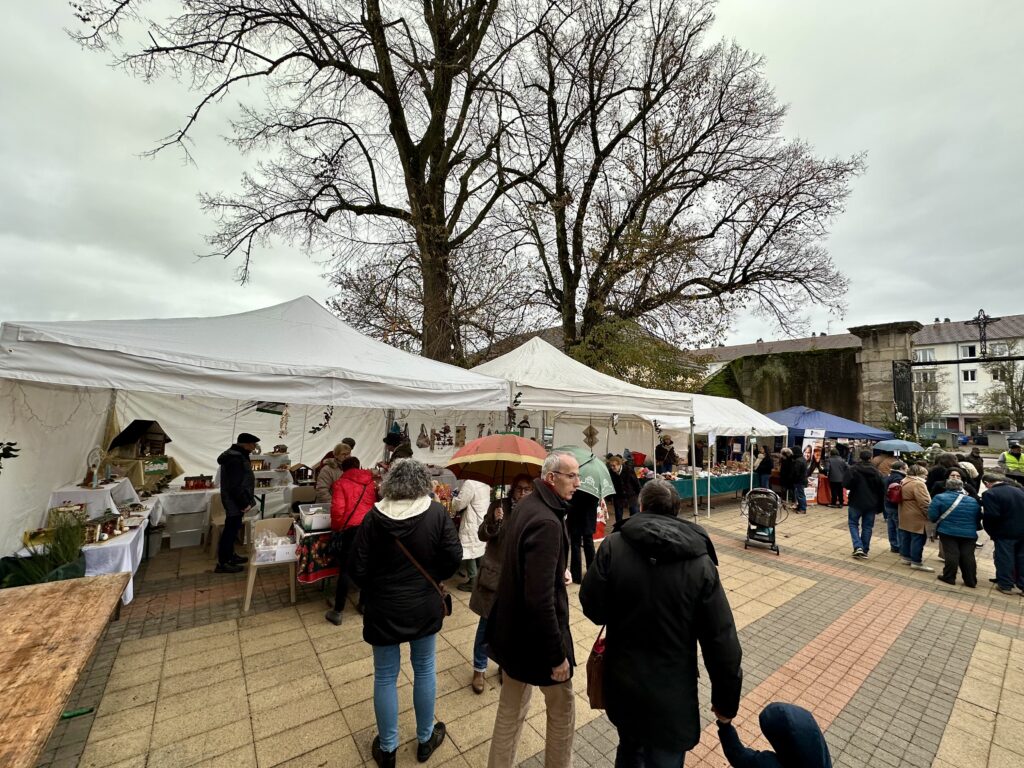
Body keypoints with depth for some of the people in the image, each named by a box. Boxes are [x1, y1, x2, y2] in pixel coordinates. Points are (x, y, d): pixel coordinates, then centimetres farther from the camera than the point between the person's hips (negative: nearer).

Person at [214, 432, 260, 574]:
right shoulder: (235, 459, -23)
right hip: (234, 502, -11)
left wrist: (245, 500, 23)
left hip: (235, 501, 11)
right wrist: (244, 503, -19)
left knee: (233, 528, 19)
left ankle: (230, 555, 32)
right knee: (230, 529, -2)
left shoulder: (236, 455, 11)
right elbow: (235, 486, -26)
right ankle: (222, 563, 7)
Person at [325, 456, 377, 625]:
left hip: (351, 529, -3)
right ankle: (364, 604, 30)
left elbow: (338, 509, -9)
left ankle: (337, 612, 16)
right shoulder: (370, 482, 11)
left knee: (345, 570, 7)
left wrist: (336, 528, 6)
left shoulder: (341, 483, 1)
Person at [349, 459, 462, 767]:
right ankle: (426, 739, 41)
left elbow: (358, 570, -12)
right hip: (425, 607, 1)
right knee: (425, 670, 21)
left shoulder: (374, 517, -16)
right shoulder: (437, 512, -16)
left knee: (385, 677, 19)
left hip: (384, 610, 0)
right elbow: (454, 557, -13)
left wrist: (376, 590, 9)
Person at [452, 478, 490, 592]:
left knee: (468, 553, 5)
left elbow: (458, 505, -16)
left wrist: (453, 499, 3)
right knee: (479, 552, 19)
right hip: (482, 525, 9)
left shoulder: (469, 483, -23)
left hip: (472, 526, -9)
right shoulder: (485, 484, 3)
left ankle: (473, 581, 14)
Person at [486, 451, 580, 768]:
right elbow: (540, 600, -30)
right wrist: (557, 654, -20)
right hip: (537, 635, -8)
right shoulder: (547, 522, -30)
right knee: (562, 707, 20)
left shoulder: (528, 504, -1)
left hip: (513, 629, 8)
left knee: (510, 708, 24)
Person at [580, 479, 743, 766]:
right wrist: (726, 699, 3)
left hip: (622, 683, 2)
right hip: (672, 691, -1)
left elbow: (592, 607, -8)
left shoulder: (612, 547, -17)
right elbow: (721, 640, -12)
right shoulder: (699, 562, -16)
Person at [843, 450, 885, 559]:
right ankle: (864, 551, 14)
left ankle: (858, 547, -6)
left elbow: (846, 485, -18)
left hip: (856, 503, -3)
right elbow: (882, 490, 2)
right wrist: (879, 506, 9)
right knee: (867, 526, 11)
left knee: (853, 524, 9)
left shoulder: (853, 469, -12)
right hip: (871, 504, 3)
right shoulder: (876, 472, 0)